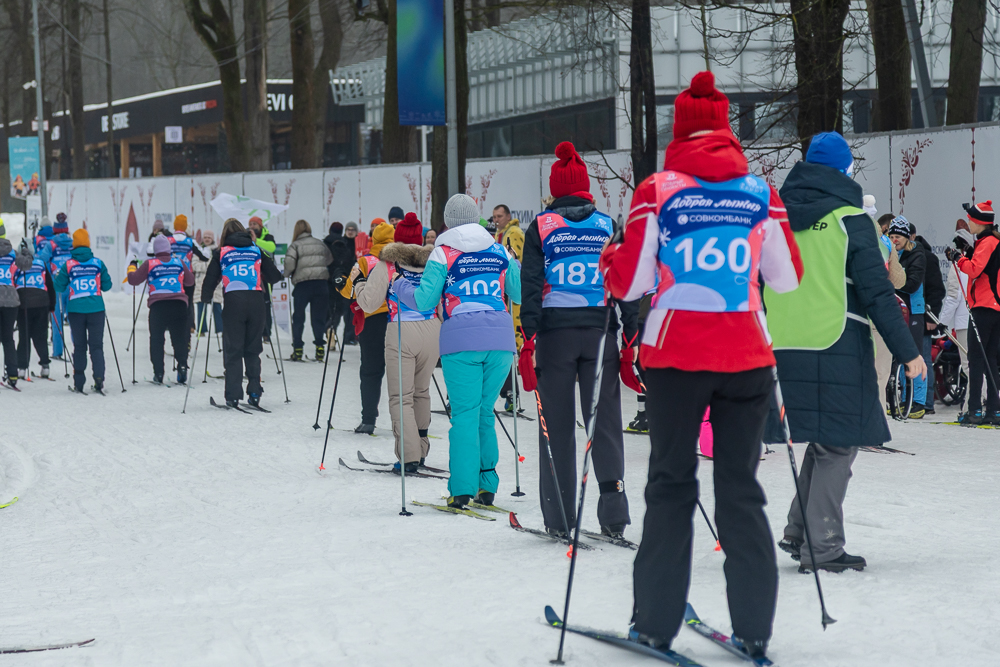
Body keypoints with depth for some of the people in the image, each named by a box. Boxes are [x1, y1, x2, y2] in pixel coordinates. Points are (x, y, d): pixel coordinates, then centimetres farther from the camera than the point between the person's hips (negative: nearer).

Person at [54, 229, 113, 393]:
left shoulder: (68, 265, -4)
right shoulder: (98, 263, -1)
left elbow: (59, 287, 3)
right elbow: (107, 285, 6)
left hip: (76, 310, 0)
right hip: (96, 308, 0)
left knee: (79, 346, 9)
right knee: (96, 345, 5)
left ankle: (79, 383, 9)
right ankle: (99, 378, -11)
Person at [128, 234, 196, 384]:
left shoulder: (149, 264, 0)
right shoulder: (179, 262, 7)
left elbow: (133, 280, 5)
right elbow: (190, 281, 19)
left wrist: (132, 266, 22)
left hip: (157, 306, -1)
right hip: (178, 304, 1)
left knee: (156, 339, 8)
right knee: (180, 338, 9)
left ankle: (158, 373, 4)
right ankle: (182, 367, -6)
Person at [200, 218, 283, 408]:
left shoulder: (221, 252, 9)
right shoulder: (256, 250, 13)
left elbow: (211, 280, 7)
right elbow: (274, 276, 14)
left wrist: (205, 300, 22)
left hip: (233, 302, -2)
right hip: (256, 300, 2)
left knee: (233, 350, 2)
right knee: (253, 349, 12)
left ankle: (233, 396, -4)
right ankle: (254, 392, 4)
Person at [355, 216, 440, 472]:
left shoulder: (386, 264, 1)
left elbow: (369, 303, -1)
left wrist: (358, 284, 16)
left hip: (400, 333, -4)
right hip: (432, 332, 4)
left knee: (401, 397, 0)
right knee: (421, 392, 21)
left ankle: (409, 456, -10)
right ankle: (420, 449, 27)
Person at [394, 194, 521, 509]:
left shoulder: (442, 254, 1)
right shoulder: (500, 252, 11)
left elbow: (424, 301, -2)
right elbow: (521, 294, 19)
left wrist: (400, 287, 17)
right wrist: (517, 270, 39)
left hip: (462, 341, -3)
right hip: (500, 339, 3)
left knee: (465, 414, -1)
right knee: (485, 412, 14)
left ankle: (462, 489, -7)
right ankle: (487, 485, 14)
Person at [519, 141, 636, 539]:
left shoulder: (541, 228, 3)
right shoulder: (607, 226, 8)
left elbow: (531, 285, -3)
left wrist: (528, 339, -4)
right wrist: (631, 337, 8)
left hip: (555, 331, -1)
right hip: (599, 330, 1)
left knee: (557, 424, 3)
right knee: (605, 420, 3)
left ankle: (559, 517, 4)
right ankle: (613, 510, -8)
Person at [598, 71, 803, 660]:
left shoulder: (658, 191, -4)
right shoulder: (761, 192, 2)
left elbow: (628, 283, -4)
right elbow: (788, 278, 9)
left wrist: (610, 255, 17)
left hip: (675, 356, -1)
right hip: (746, 356, 1)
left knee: (671, 483, 9)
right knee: (741, 487, 7)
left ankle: (657, 622, 9)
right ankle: (754, 629, 5)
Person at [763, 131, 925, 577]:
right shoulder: (849, 219, -6)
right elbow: (876, 293, -9)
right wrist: (907, 352, -6)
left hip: (784, 350, 6)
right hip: (837, 349, -6)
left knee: (823, 440, 18)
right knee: (836, 444, 1)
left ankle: (799, 532, 14)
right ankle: (821, 547, -2)